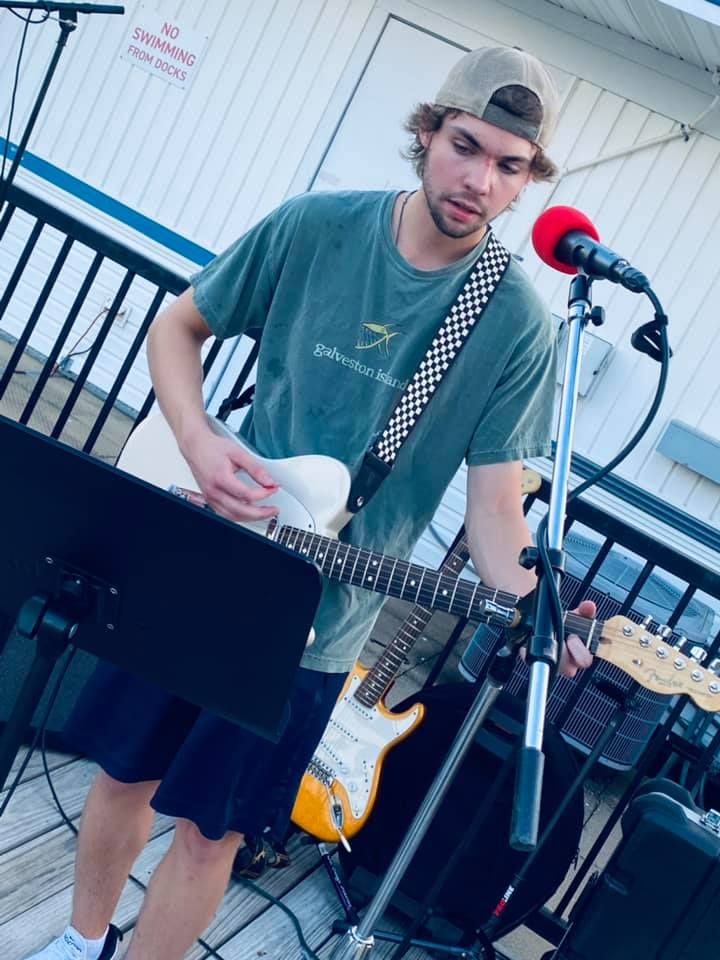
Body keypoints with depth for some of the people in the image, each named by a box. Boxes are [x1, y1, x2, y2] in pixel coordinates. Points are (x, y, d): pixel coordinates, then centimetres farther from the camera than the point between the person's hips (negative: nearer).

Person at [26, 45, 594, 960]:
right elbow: (176, 328, 2)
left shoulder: (517, 321, -13)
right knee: (125, 771, 19)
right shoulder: (313, 225, -9)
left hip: (316, 628, -2)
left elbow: (495, 500, -10)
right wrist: (198, 442, -15)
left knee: (210, 829, 10)